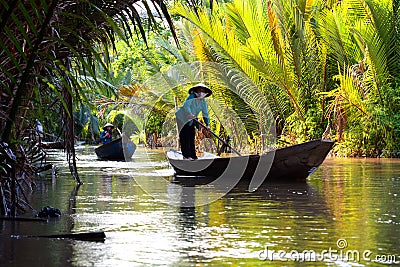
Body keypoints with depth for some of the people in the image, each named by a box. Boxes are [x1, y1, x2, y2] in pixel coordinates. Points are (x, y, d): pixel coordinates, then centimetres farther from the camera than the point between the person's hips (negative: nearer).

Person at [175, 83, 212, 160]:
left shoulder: (203, 102, 2)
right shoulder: (192, 97, -17)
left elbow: (205, 114, 1)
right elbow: (186, 105, -33)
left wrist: (207, 124, -12)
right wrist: (190, 113, -50)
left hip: (191, 120, 7)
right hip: (183, 118, -7)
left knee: (192, 136, 7)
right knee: (185, 136, -11)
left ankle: (193, 156, 11)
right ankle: (186, 155, -13)